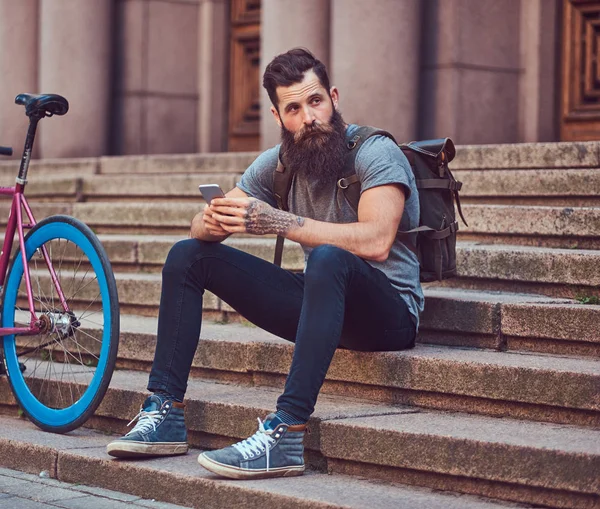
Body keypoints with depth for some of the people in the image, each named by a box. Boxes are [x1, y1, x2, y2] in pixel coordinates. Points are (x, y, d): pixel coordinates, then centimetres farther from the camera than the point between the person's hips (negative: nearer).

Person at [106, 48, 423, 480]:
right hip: (322, 304, 7)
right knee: (188, 256, 3)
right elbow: (200, 229, 3)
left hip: (389, 312, -7)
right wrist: (213, 221, -24)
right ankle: (166, 415, -4)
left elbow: (375, 242, -31)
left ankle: (287, 435, -44)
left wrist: (279, 222, -35)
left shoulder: (376, 152, -14)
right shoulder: (279, 163, 5)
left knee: (329, 259, -41)